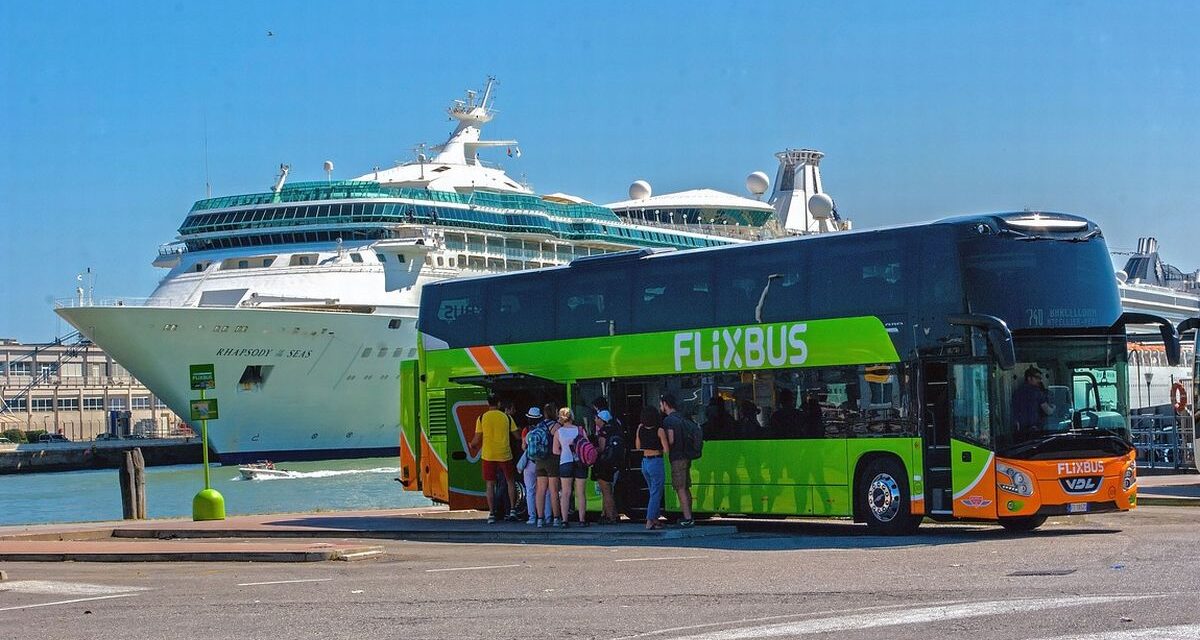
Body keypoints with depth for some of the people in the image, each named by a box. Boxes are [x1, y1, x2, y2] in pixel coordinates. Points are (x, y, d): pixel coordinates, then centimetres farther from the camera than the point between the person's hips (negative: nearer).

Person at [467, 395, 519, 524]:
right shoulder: (507, 417, 1)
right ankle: (512, 510, 10)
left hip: (488, 455, 0)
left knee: (490, 484, 5)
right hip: (505, 455, 0)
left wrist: (471, 446, 20)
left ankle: (491, 514, 2)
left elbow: (477, 439, 0)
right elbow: (516, 435, 6)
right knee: (510, 482, 15)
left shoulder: (482, 418, -1)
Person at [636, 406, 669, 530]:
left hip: (644, 462, 6)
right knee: (656, 494, 1)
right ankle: (649, 521, -3)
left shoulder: (640, 428, -1)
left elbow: (638, 446, 11)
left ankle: (655, 519, 21)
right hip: (656, 463, -6)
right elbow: (666, 450, -16)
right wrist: (661, 450, 4)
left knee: (654, 492, 19)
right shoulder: (659, 431, -16)